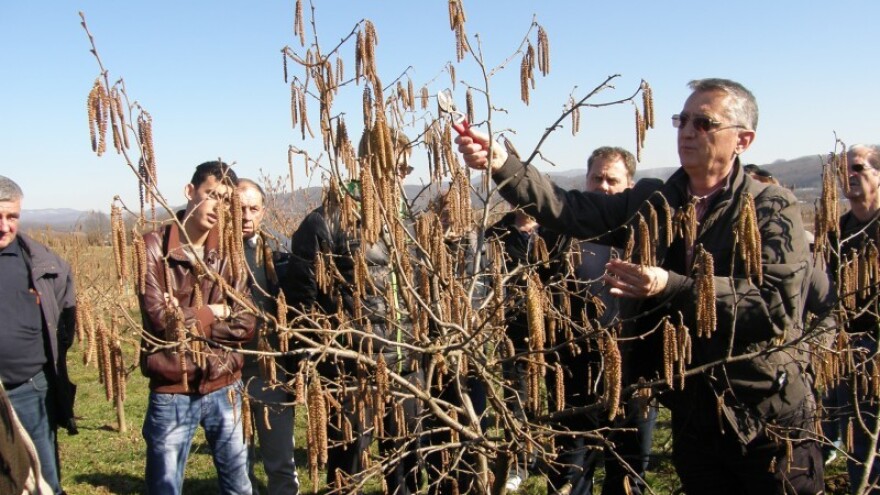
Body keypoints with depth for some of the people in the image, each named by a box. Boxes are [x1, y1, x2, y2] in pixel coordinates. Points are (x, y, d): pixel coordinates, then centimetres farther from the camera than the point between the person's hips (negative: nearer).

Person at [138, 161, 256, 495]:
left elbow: (245, 325, -5)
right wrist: (214, 312, -5)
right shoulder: (154, 247, -7)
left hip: (224, 389, 4)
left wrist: (186, 319, -14)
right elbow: (159, 317, -17)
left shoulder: (229, 252, 4)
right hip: (172, 393, -3)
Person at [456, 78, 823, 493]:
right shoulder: (650, 203, 4)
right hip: (692, 416, 3)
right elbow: (569, 210, -6)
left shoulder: (773, 208, -7)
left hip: (770, 423, -3)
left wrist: (673, 287, -27)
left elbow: (780, 303, -19)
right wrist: (502, 164, -20)